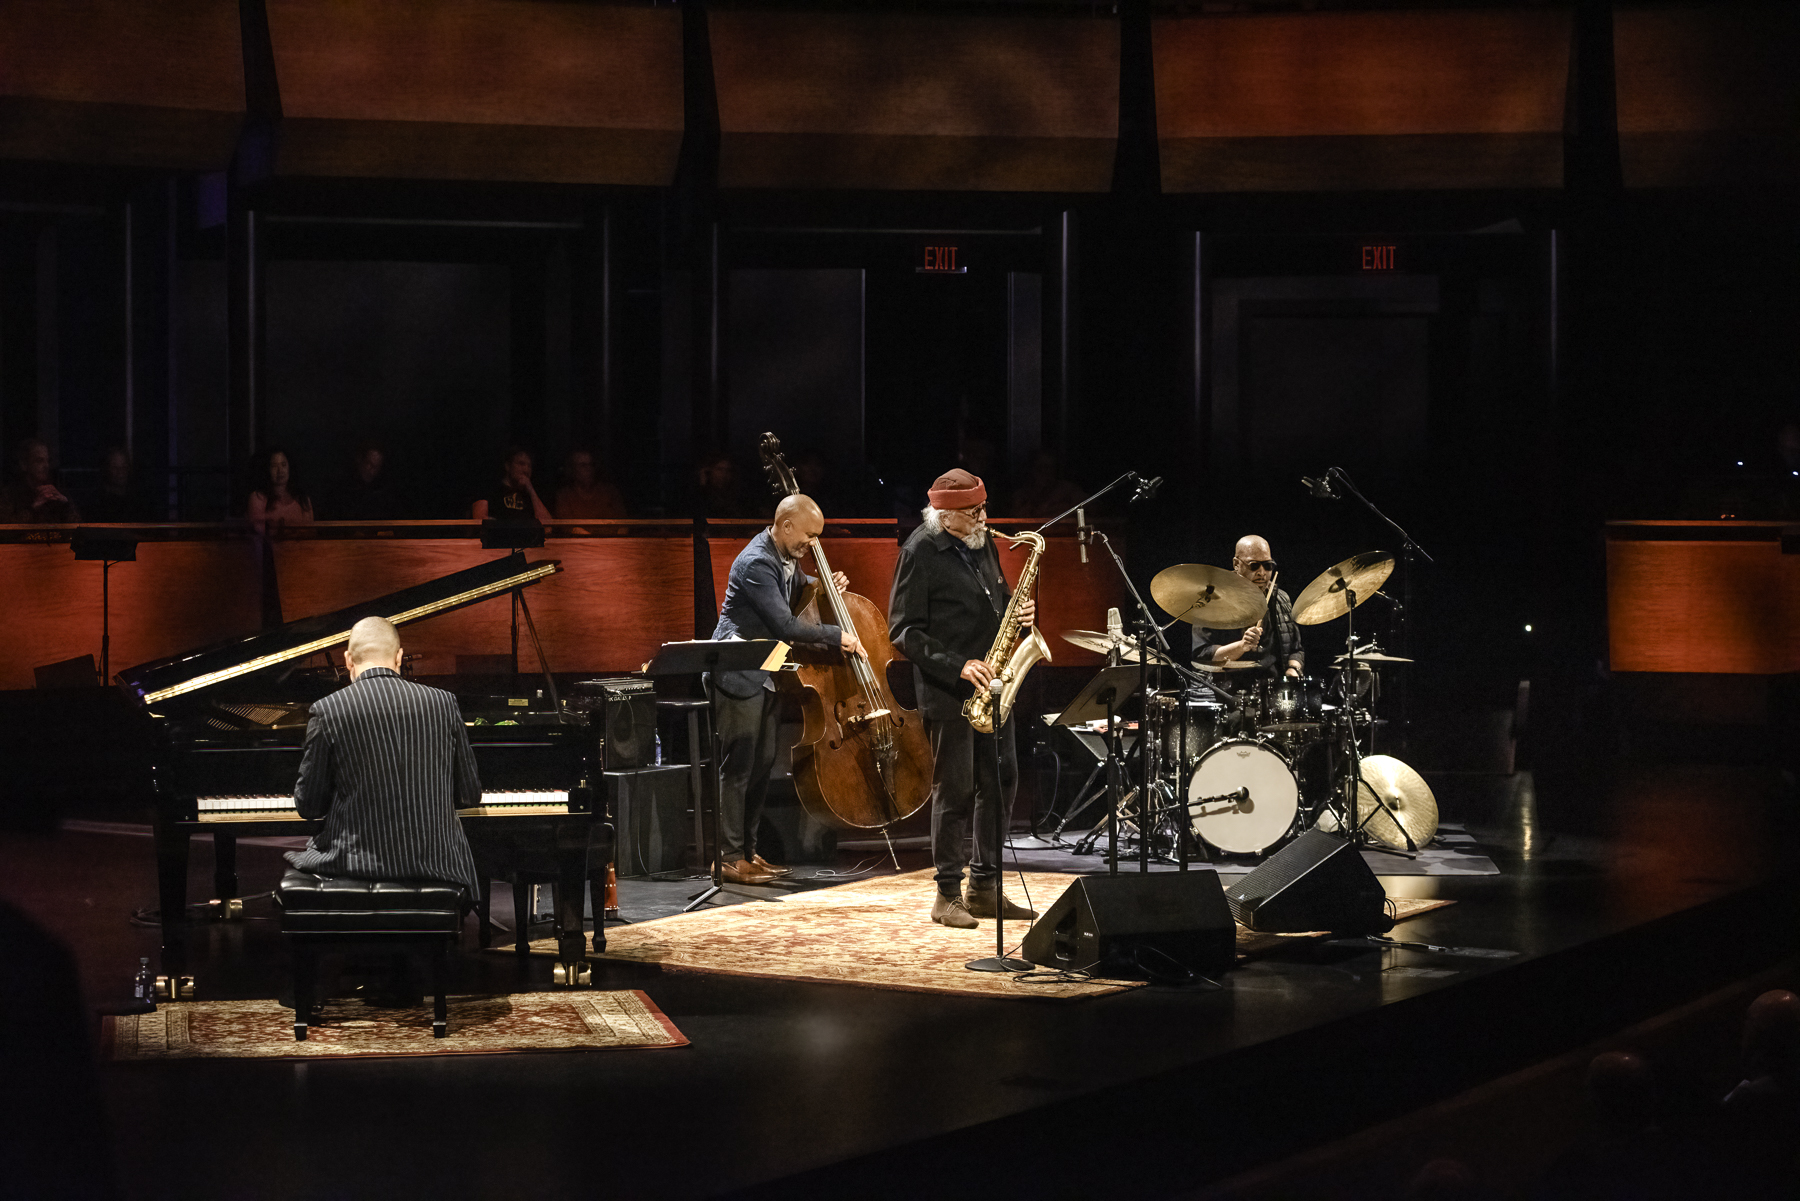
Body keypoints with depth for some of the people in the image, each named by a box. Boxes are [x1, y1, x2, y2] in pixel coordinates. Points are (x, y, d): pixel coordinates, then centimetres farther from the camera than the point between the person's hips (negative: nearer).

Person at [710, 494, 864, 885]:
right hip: (740, 675, -10)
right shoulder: (756, 563, -22)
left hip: (766, 676, 10)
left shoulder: (787, 558, 8)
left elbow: (795, 591, 31)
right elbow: (785, 626, -27)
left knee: (762, 764, 13)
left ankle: (747, 851, 20)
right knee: (738, 766, -7)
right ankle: (729, 857, -3)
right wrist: (838, 636, -19)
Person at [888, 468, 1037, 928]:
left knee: (1000, 782, 8)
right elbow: (905, 632, -13)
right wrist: (958, 665, -21)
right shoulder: (920, 552, -11)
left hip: (990, 685, 7)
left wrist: (1017, 610, 1)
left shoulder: (982, 542, 11)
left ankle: (985, 887, 17)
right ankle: (948, 895, 4)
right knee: (954, 790, -3)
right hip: (948, 693, -7)